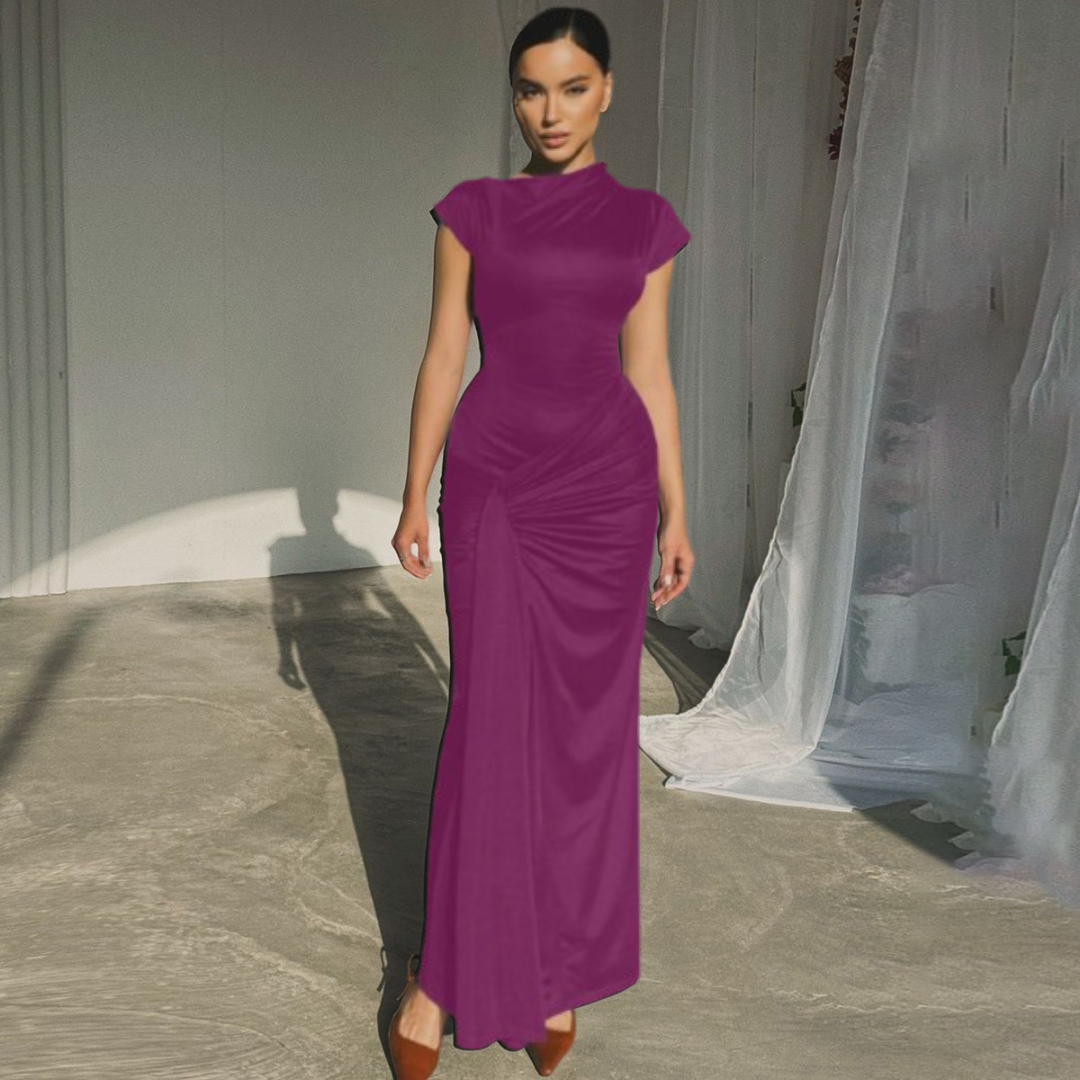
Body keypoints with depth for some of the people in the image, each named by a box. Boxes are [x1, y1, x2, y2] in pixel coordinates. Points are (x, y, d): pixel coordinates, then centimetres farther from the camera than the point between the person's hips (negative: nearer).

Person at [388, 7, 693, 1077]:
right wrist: (414, 496, 0)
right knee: (491, 719, -6)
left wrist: (676, 514, 6)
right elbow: (442, 359, 3)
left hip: (606, 484, 2)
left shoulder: (644, 220, 8)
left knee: (587, 727, 5)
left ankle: (557, 969, 20)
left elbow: (649, 372, 8)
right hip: (494, 481, -2)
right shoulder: (473, 210, 3)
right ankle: (442, 976, 6)